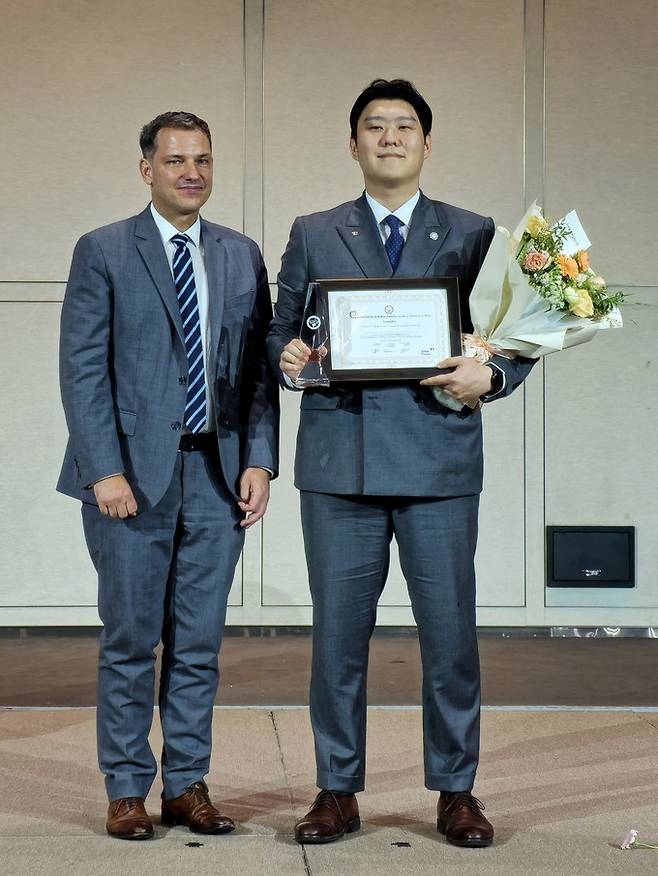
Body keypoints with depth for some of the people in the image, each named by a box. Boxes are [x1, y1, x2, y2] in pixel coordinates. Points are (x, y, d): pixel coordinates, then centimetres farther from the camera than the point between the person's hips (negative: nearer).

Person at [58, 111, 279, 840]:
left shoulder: (242, 257, 11)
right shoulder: (103, 252, 1)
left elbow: (260, 368, 10)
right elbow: (81, 368, -4)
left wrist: (259, 460, 0)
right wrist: (105, 470, -12)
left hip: (217, 476, 3)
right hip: (133, 472, -3)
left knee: (199, 642, 7)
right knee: (130, 641, 2)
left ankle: (188, 785, 16)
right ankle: (127, 791, 11)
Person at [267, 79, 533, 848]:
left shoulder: (473, 235, 9)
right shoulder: (312, 235, 14)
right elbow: (282, 332, 12)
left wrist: (488, 376, -14)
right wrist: (289, 356, -10)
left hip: (438, 459, -1)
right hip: (339, 459, 1)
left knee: (450, 631, 1)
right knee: (338, 632, 5)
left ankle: (455, 791, 13)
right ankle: (338, 790, 16)